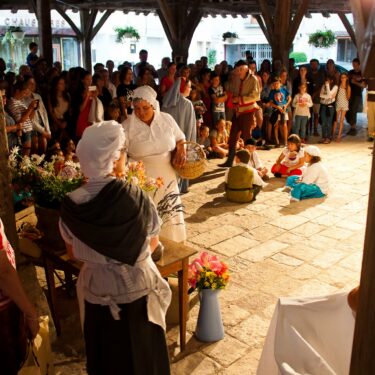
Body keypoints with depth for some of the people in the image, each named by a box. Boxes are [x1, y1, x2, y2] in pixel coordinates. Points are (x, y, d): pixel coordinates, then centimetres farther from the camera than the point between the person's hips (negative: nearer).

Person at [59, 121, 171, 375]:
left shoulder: (72, 205, -16)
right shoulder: (136, 197, -21)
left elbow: (73, 253, -3)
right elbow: (153, 243, -7)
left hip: (97, 291, 2)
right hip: (138, 288, -1)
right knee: (142, 353, 23)